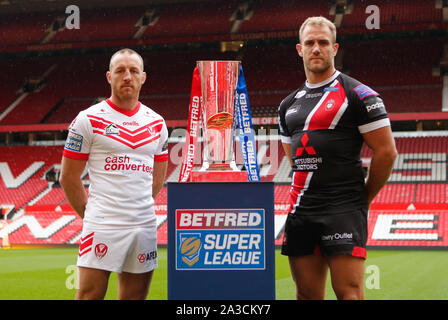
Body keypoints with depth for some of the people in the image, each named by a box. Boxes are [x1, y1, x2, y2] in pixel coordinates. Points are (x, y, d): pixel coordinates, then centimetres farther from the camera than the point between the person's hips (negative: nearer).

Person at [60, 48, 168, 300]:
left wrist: (138, 208, 15)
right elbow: (68, 177, 1)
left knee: (135, 295, 7)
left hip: (145, 225, 5)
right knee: (90, 294, -8)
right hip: (103, 225, -4)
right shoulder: (89, 119, -1)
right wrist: (91, 214, 4)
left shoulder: (157, 123, 12)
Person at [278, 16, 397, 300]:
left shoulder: (358, 95, -3)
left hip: (344, 211, -6)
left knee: (349, 292, -11)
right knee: (307, 294, 7)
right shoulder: (288, 105, 16)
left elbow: (386, 151, -5)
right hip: (301, 210, 6)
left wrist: (363, 199, 1)